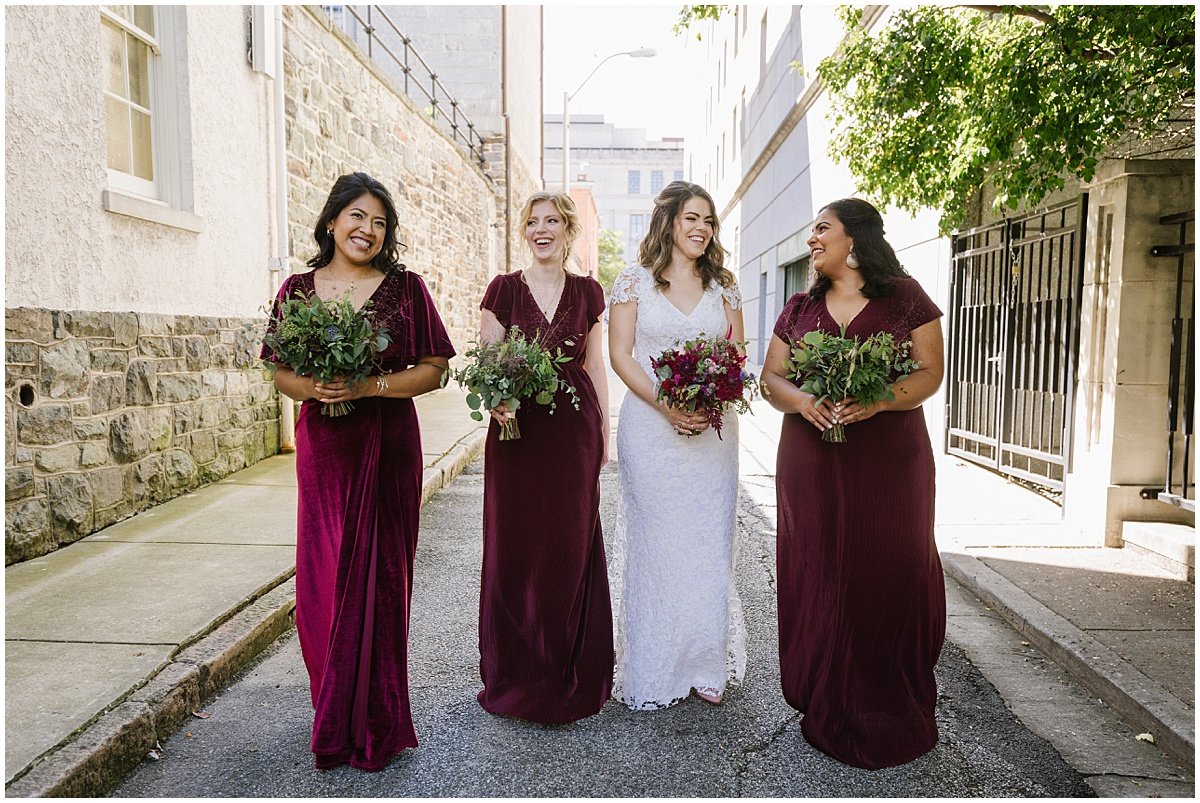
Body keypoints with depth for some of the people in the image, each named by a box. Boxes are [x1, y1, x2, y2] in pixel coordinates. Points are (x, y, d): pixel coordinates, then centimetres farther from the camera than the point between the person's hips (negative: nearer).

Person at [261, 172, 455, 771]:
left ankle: (374, 725, 18)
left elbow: (433, 369, 0)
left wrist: (371, 386, -14)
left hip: (387, 446, -2)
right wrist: (311, 388, -10)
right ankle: (334, 721, 24)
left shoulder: (404, 287, 2)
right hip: (322, 448, 2)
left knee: (378, 578, 1)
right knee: (321, 580, 4)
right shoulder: (298, 289, 9)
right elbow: (280, 371, 12)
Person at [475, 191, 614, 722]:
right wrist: (496, 399, -19)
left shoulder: (587, 293, 9)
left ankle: (569, 674, 22)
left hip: (574, 427, 1)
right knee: (514, 545, 2)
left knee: (572, 544, 5)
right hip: (518, 427, -1)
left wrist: (604, 433, 9)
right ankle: (517, 674, 19)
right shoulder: (503, 289, 4)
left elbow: (595, 366, 11)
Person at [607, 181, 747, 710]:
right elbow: (620, 355, -3)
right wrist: (666, 405, -15)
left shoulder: (723, 286, 12)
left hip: (713, 428, 3)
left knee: (709, 545, 5)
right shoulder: (635, 280, 3)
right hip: (650, 425, -3)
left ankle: (707, 666, 20)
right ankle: (652, 673, 16)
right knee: (654, 545, 2)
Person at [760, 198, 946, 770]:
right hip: (811, 459, 3)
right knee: (819, 574, 3)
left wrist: (878, 400, -21)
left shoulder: (904, 299, 3)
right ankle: (829, 707, 18)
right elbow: (771, 375, 9)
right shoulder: (800, 308, 13)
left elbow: (930, 373, -2)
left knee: (890, 575, 1)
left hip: (889, 459, -2)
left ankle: (894, 713, 19)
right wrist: (800, 399, -13)